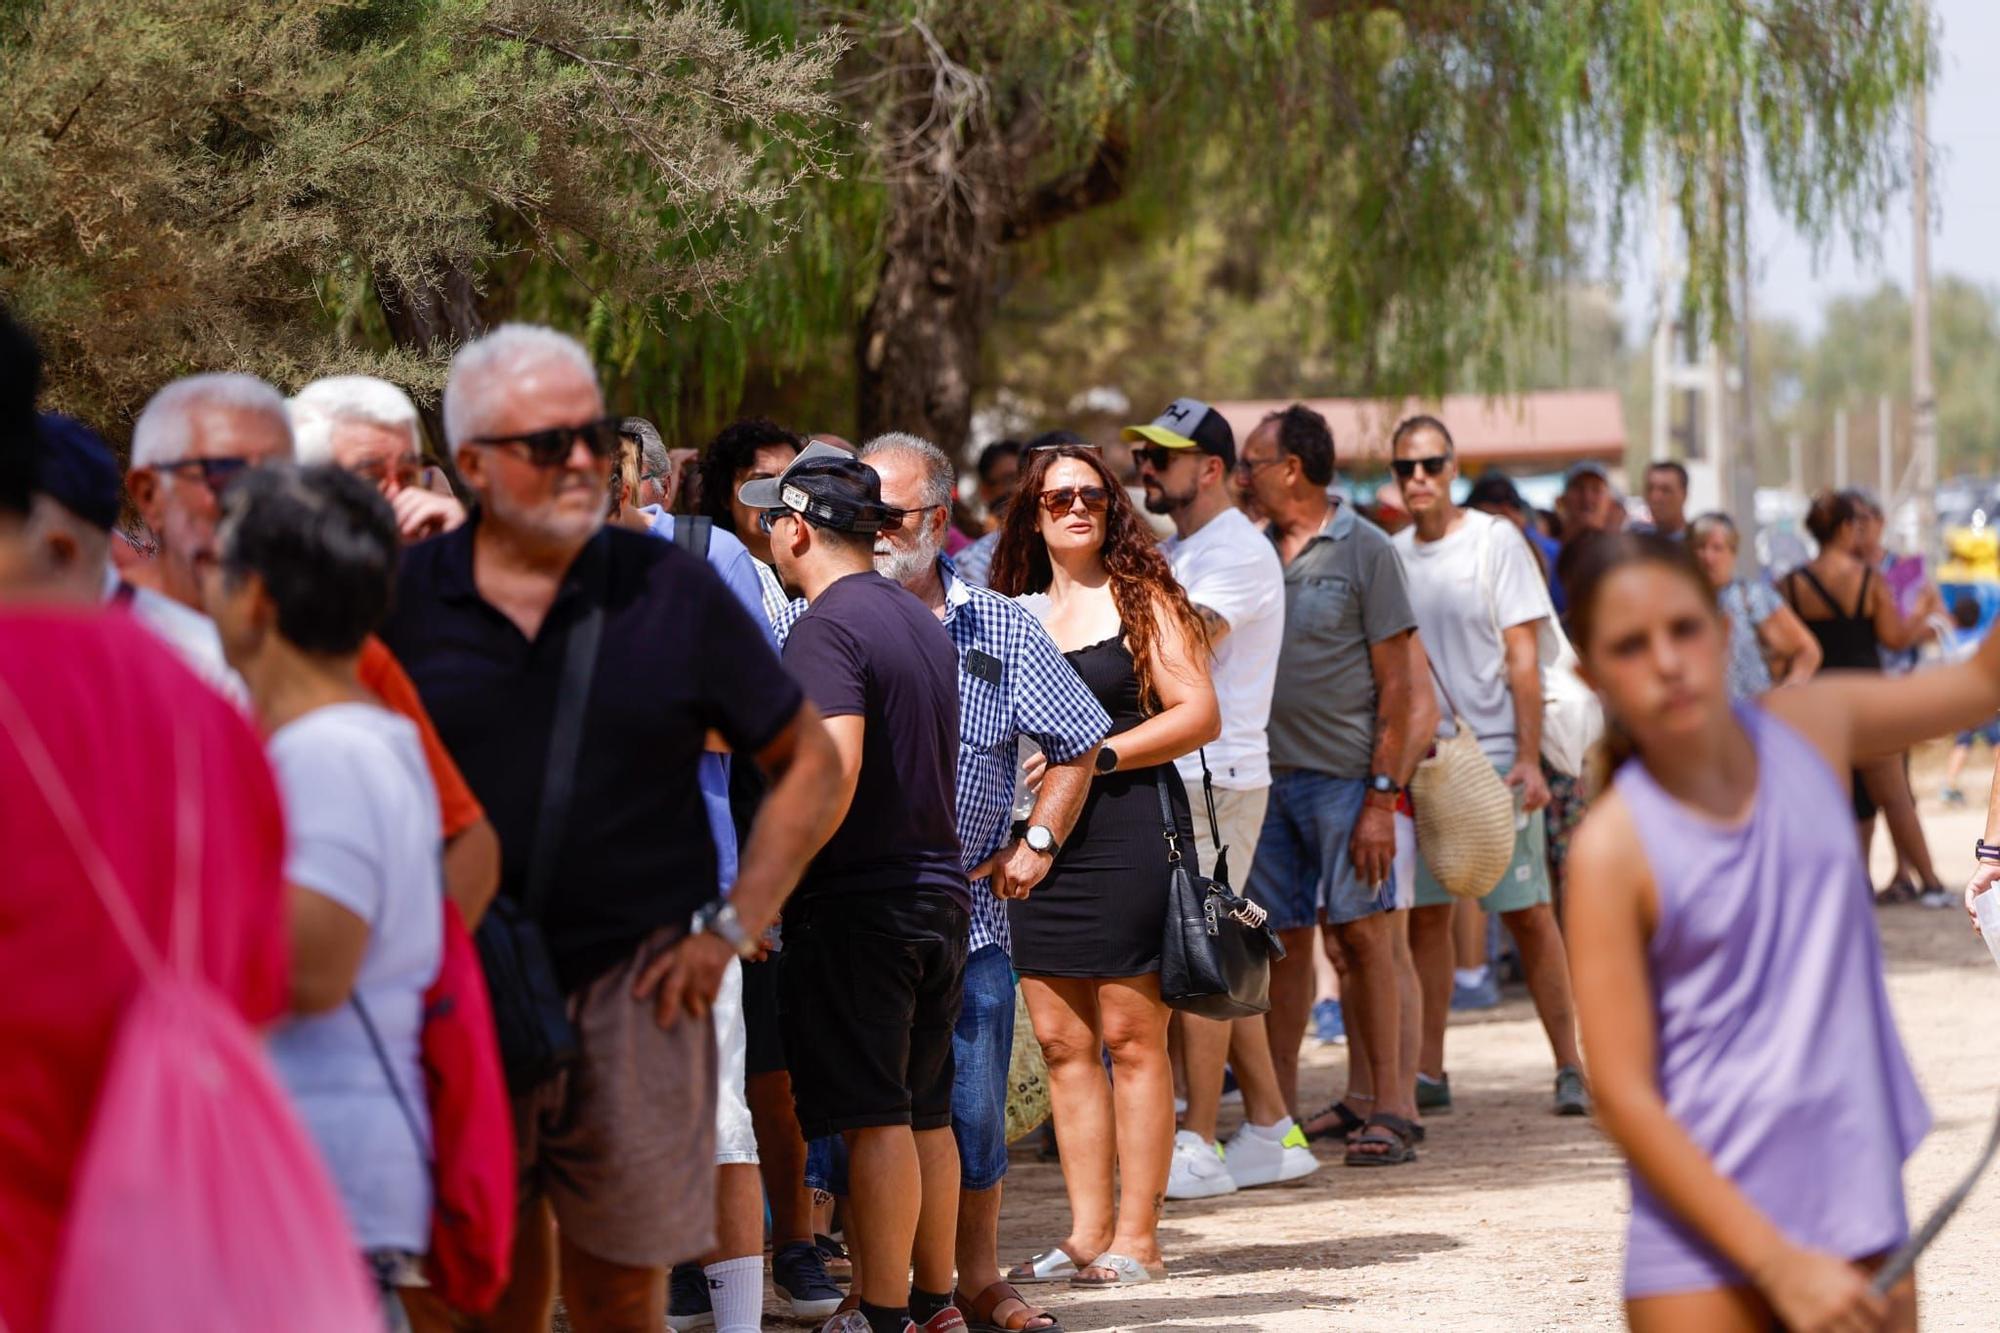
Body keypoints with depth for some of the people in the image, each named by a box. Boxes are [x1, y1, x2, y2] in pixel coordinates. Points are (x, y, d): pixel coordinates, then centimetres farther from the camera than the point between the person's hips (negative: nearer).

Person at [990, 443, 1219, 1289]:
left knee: (1130, 1035, -5)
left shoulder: (1140, 600, 2)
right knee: (1061, 1041, 4)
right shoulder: (1016, 613, 17)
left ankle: (1136, 1239, -2)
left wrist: (1098, 754, -13)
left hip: (1127, 830, -5)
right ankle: (1085, 1233, 9)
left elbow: (1198, 715, -6)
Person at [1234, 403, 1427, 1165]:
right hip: (1267, 776, 5)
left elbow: (1395, 684, -6)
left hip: (1345, 777, -5)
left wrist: (1382, 796, -12)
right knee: (1282, 942, 6)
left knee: (1362, 935, -3)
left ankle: (1390, 1108, 1)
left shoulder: (1363, 550, -3)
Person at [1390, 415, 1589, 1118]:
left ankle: (1569, 1066, 1)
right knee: (1424, 915, 4)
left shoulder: (1495, 542, -2)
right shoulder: (1389, 557, 9)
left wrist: (1528, 758, -12)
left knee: (1528, 912, -3)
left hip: (1493, 755, -4)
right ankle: (1427, 1068, 9)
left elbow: (1523, 658, -5)